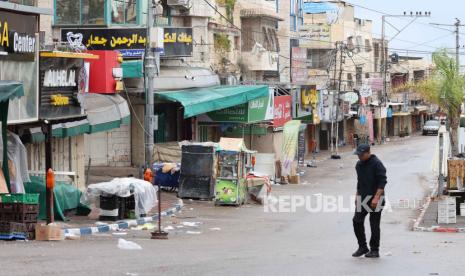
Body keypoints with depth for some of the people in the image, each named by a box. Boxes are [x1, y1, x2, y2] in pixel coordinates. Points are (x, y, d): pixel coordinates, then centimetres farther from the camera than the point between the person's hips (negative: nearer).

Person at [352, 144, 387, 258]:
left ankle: (374, 250, 8)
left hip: (375, 198, -7)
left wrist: (376, 198, -23)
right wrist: (357, 195, 19)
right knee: (357, 221, 0)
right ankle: (362, 247, 12)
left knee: (374, 225, -1)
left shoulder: (376, 164, -13)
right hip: (362, 198, 7)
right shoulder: (359, 164, 11)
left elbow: (382, 182, -17)